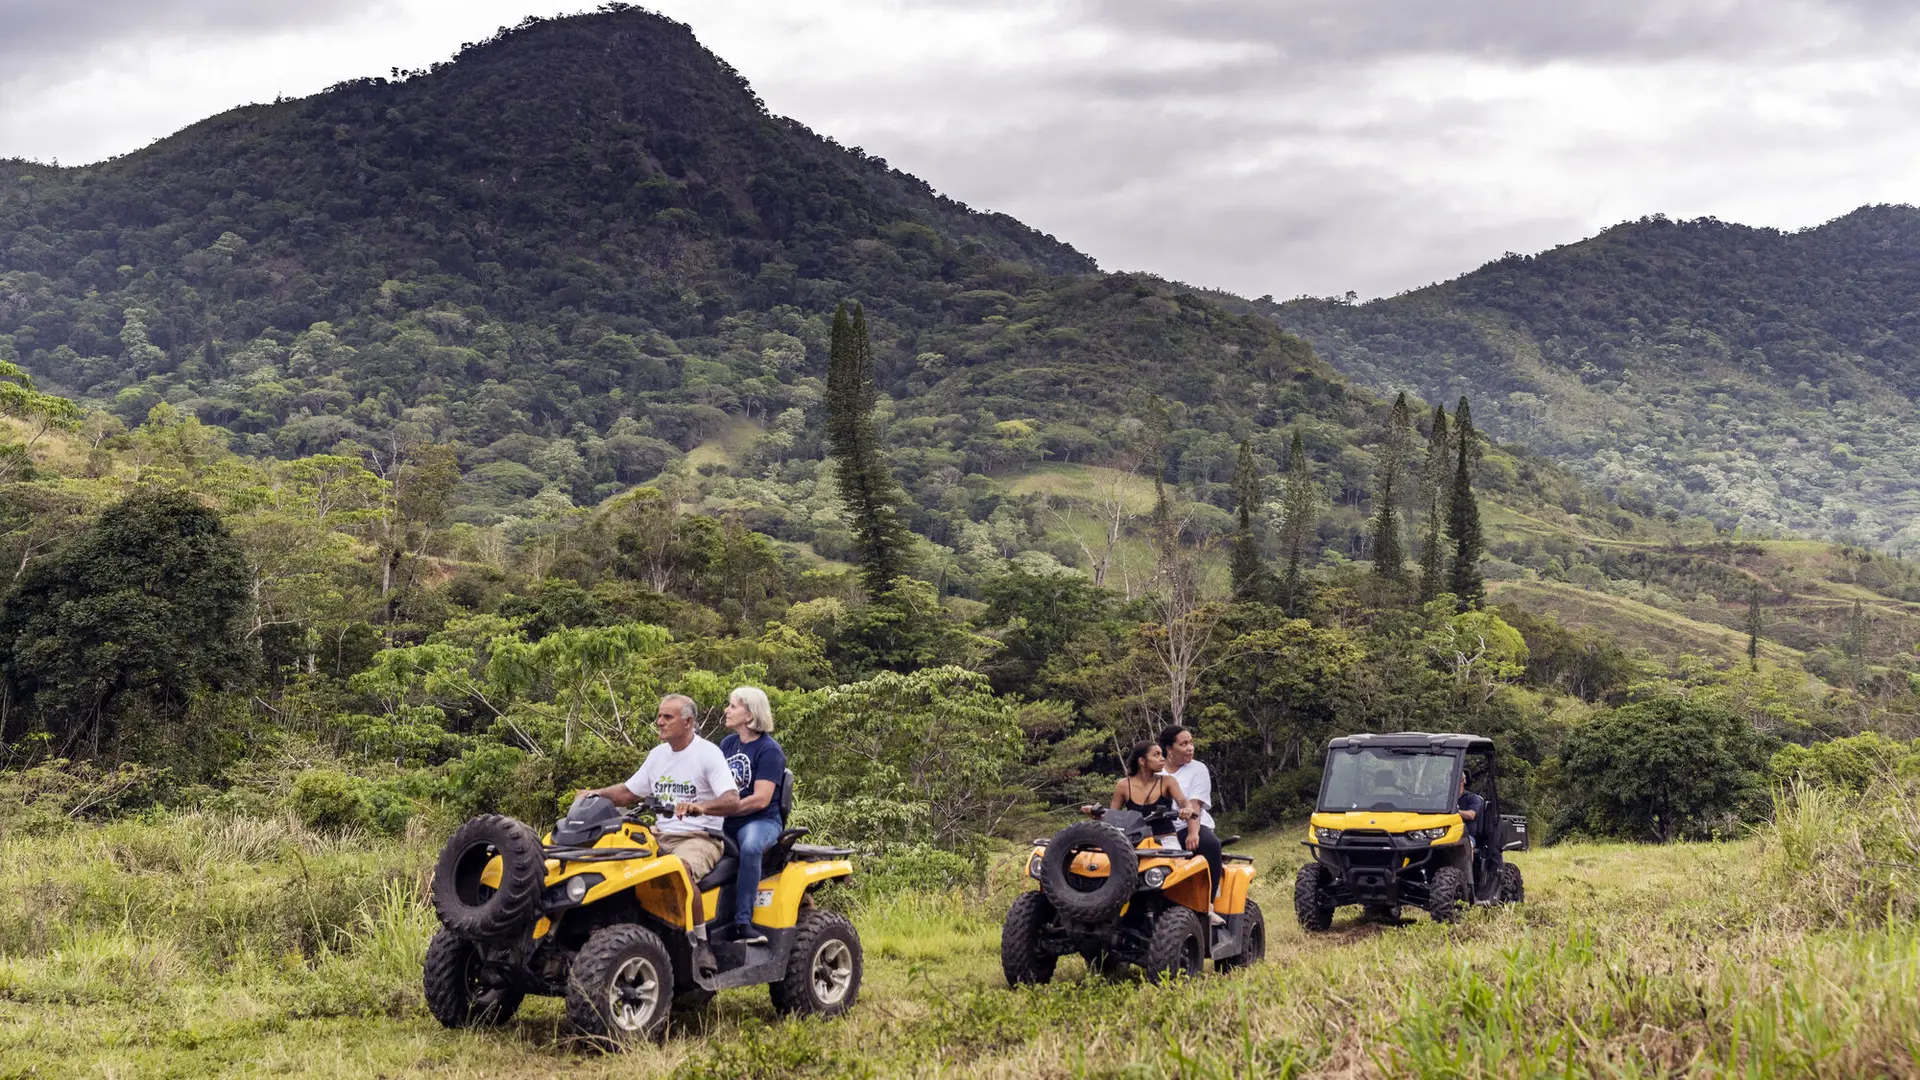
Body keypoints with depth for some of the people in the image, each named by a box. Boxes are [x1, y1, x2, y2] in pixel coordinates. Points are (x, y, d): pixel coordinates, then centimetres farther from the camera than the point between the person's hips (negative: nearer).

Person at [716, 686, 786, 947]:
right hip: (727, 824, 7)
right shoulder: (728, 744, 16)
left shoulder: (769, 750, -6)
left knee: (750, 847, -39)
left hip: (762, 820, -6)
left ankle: (743, 922, -38)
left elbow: (760, 799, -14)